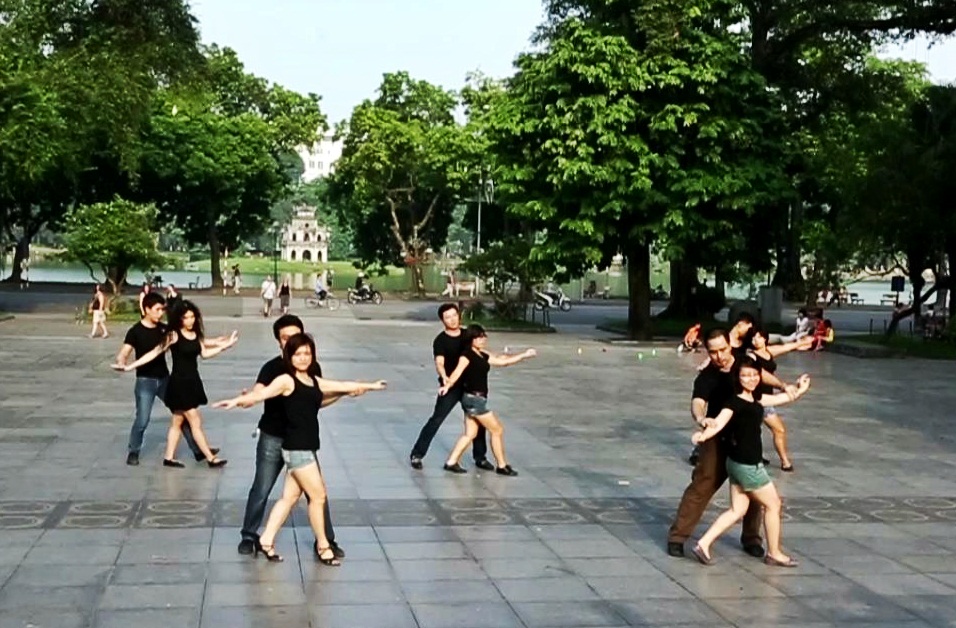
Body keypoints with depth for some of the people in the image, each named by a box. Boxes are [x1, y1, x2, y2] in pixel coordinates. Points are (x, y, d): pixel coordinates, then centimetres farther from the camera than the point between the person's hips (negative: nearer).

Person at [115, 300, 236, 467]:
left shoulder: (196, 334, 6)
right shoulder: (173, 335, -13)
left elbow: (204, 353, 13)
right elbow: (155, 353, -12)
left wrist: (225, 345, 9)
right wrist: (131, 366, -17)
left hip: (193, 381, 7)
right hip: (179, 383, -7)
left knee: (178, 422, 14)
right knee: (195, 422, -2)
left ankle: (169, 458, 23)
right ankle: (211, 459, 3)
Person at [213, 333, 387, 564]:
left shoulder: (315, 382, 14)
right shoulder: (287, 380, -8)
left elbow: (343, 386, 26)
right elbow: (262, 393, -24)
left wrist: (370, 385, 36)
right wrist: (237, 400, -41)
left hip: (307, 447, 8)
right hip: (296, 448, -8)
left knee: (290, 496, 11)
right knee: (318, 496, 0)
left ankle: (266, 541, 19)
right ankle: (323, 547, 13)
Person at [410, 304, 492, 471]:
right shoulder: (440, 341, -12)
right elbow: (439, 363, -26)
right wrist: (444, 377, -45)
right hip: (451, 387, -5)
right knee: (436, 419, -9)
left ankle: (480, 457, 23)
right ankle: (417, 454, -2)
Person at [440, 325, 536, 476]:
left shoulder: (482, 355, 12)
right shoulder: (467, 355, -12)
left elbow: (502, 361, 19)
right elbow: (458, 372, -26)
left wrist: (524, 355, 18)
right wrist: (447, 385, -39)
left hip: (477, 399, 9)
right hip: (474, 399, -9)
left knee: (470, 434, 11)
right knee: (497, 430, 2)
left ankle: (451, 462, 12)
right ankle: (502, 466, 12)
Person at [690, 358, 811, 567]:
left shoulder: (755, 398, 7)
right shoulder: (735, 402, -19)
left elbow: (779, 399, 24)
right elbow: (718, 423, -33)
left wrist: (799, 391, 26)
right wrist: (703, 435, -50)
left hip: (739, 463, 9)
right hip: (747, 465, -9)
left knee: (738, 510, 12)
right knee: (773, 504, 8)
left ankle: (703, 544, 8)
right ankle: (774, 553, 24)